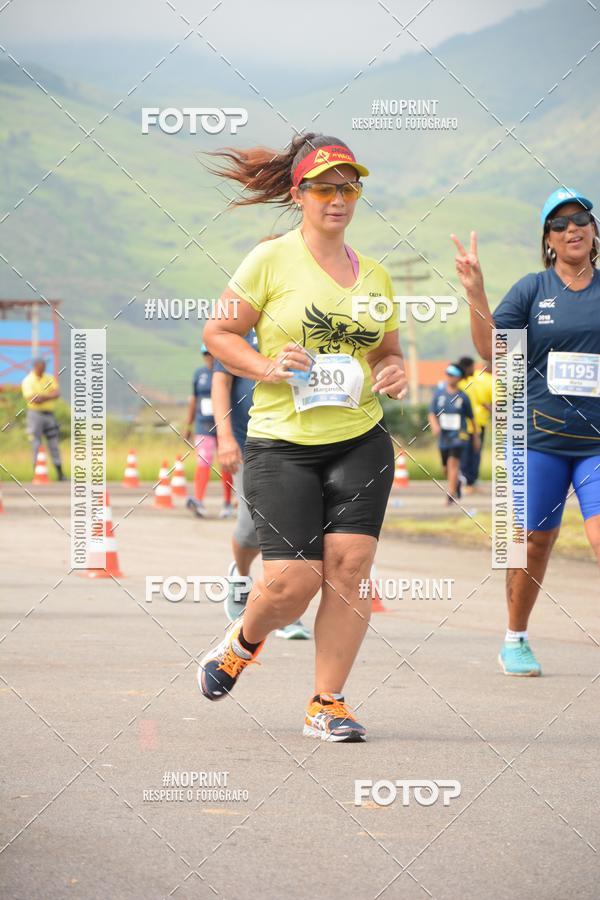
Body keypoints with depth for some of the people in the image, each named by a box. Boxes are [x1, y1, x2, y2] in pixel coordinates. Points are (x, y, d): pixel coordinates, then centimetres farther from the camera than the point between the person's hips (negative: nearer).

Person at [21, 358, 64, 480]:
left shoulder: (50, 378, 9)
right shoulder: (28, 381, -5)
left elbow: (57, 394, -5)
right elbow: (33, 399, -18)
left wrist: (43, 397, -19)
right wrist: (49, 395, -10)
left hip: (49, 414, 4)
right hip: (35, 414, -4)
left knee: (54, 444, 5)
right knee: (36, 445, -3)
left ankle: (60, 473, 8)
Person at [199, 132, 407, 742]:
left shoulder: (374, 275, 12)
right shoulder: (272, 260, -3)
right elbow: (217, 333, 0)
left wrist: (393, 372, 1)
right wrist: (267, 367, -16)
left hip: (361, 442, 4)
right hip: (282, 443, -4)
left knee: (349, 565, -8)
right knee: (294, 580, -10)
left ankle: (327, 703, 4)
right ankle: (243, 641, 25)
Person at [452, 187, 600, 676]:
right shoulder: (533, 289, 3)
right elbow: (492, 350, -3)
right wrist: (475, 290, -15)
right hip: (540, 438, 0)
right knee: (535, 542, 8)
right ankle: (516, 640, 26)